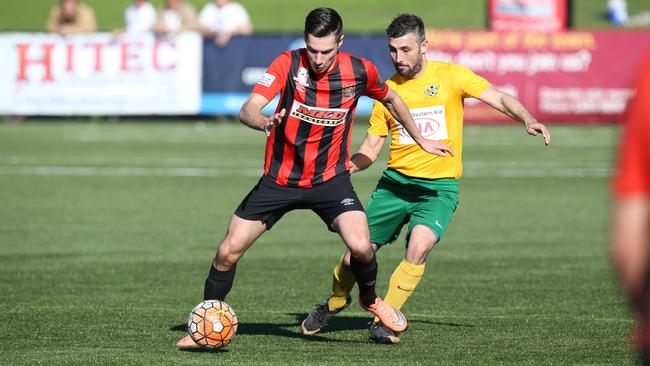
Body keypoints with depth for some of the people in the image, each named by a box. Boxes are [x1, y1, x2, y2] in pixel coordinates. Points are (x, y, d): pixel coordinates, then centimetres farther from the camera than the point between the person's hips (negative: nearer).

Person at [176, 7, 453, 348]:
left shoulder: (360, 71, -10)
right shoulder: (288, 64, -15)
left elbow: (390, 99, 13)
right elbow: (247, 110, -25)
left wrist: (421, 140, 22)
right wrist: (264, 122, -48)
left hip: (329, 178, 0)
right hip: (279, 177, 0)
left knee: (360, 246, -22)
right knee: (228, 252, -3)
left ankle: (370, 299, 11)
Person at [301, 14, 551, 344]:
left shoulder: (450, 76, -3)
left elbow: (498, 98, -8)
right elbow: (371, 148, 11)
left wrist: (527, 119, -27)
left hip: (439, 187, -3)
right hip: (395, 181, 3)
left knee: (418, 248, -26)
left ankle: (385, 320, -11)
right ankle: (334, 303, 31)